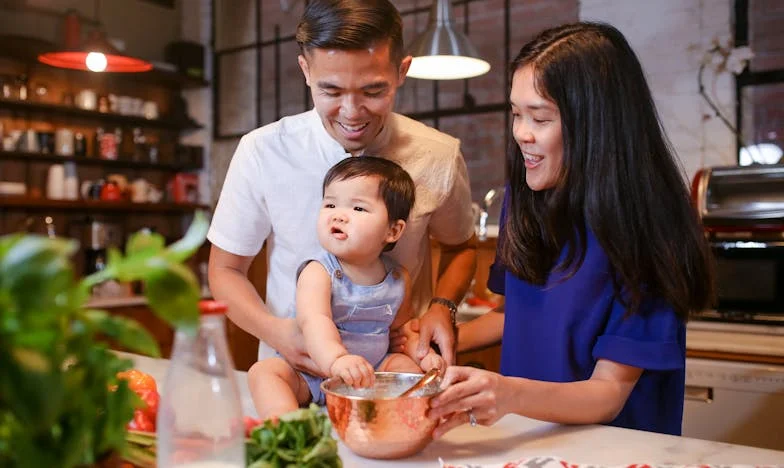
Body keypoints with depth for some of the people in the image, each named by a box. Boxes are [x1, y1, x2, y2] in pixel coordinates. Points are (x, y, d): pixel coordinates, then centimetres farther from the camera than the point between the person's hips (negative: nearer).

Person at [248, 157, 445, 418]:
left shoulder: (398, 279, -1)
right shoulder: (318, 271, -18)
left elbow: (401, 325, 19)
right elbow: (313, 319, -38)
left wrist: (422, 353, -1)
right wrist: (336, 359, -57)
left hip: (367, 375, 3)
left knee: (406, 364, -14)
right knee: (263, 371, -23)